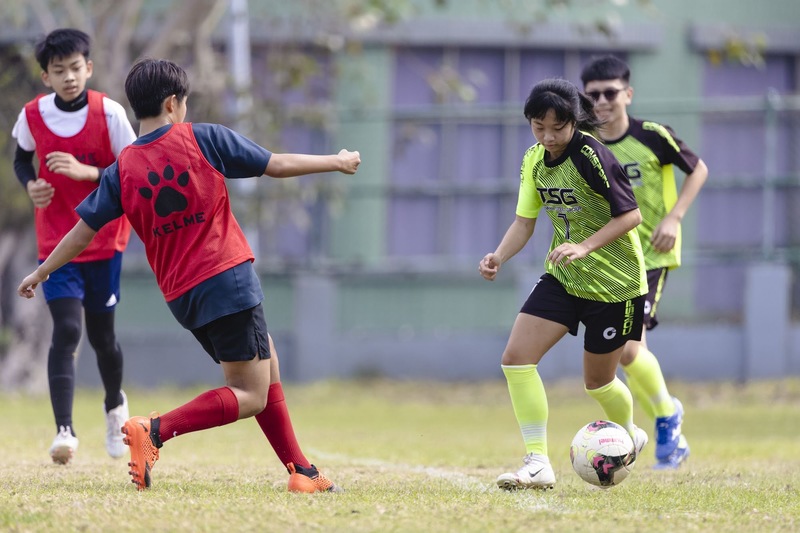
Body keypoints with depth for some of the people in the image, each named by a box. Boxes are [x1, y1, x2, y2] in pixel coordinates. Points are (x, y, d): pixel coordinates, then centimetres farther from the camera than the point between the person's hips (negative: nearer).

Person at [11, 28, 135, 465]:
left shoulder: (109, 113, -12)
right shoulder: (32, 116, -6)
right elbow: (21, 156, 14)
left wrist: (87, 172, -23)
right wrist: (30, 184, -7)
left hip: (104, 240, 0)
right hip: (56, 243, 0)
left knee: (101, 334, 10)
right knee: (66, 331, -16)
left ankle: (115, 405, 41)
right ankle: (64, 430, -21)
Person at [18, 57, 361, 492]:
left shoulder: (122, 170, 5)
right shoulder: (203, 139, -5)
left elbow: (84, 229, 8)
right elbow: (276, 165, 0)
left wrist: (41, 272, 23)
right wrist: (337, 162, 15)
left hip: (180, 296, 6)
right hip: (228, 278, -6)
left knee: (267, 366, 22)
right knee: (250, 397, -4)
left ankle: (301, 471, 20)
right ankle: (156, 430, -22)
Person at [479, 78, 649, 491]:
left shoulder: (590, 155, -22)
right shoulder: (534, 161, 1)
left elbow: (630, 215, -21)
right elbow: (524, 222, 4)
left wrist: (585, 247, -31)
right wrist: (499, 257, -15)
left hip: (613, 282, -6)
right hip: (562, 278, 6)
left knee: (597, 383, 9)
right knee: (516, 358, -11)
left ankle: (630, 436, 42)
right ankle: (538, 463, -9)